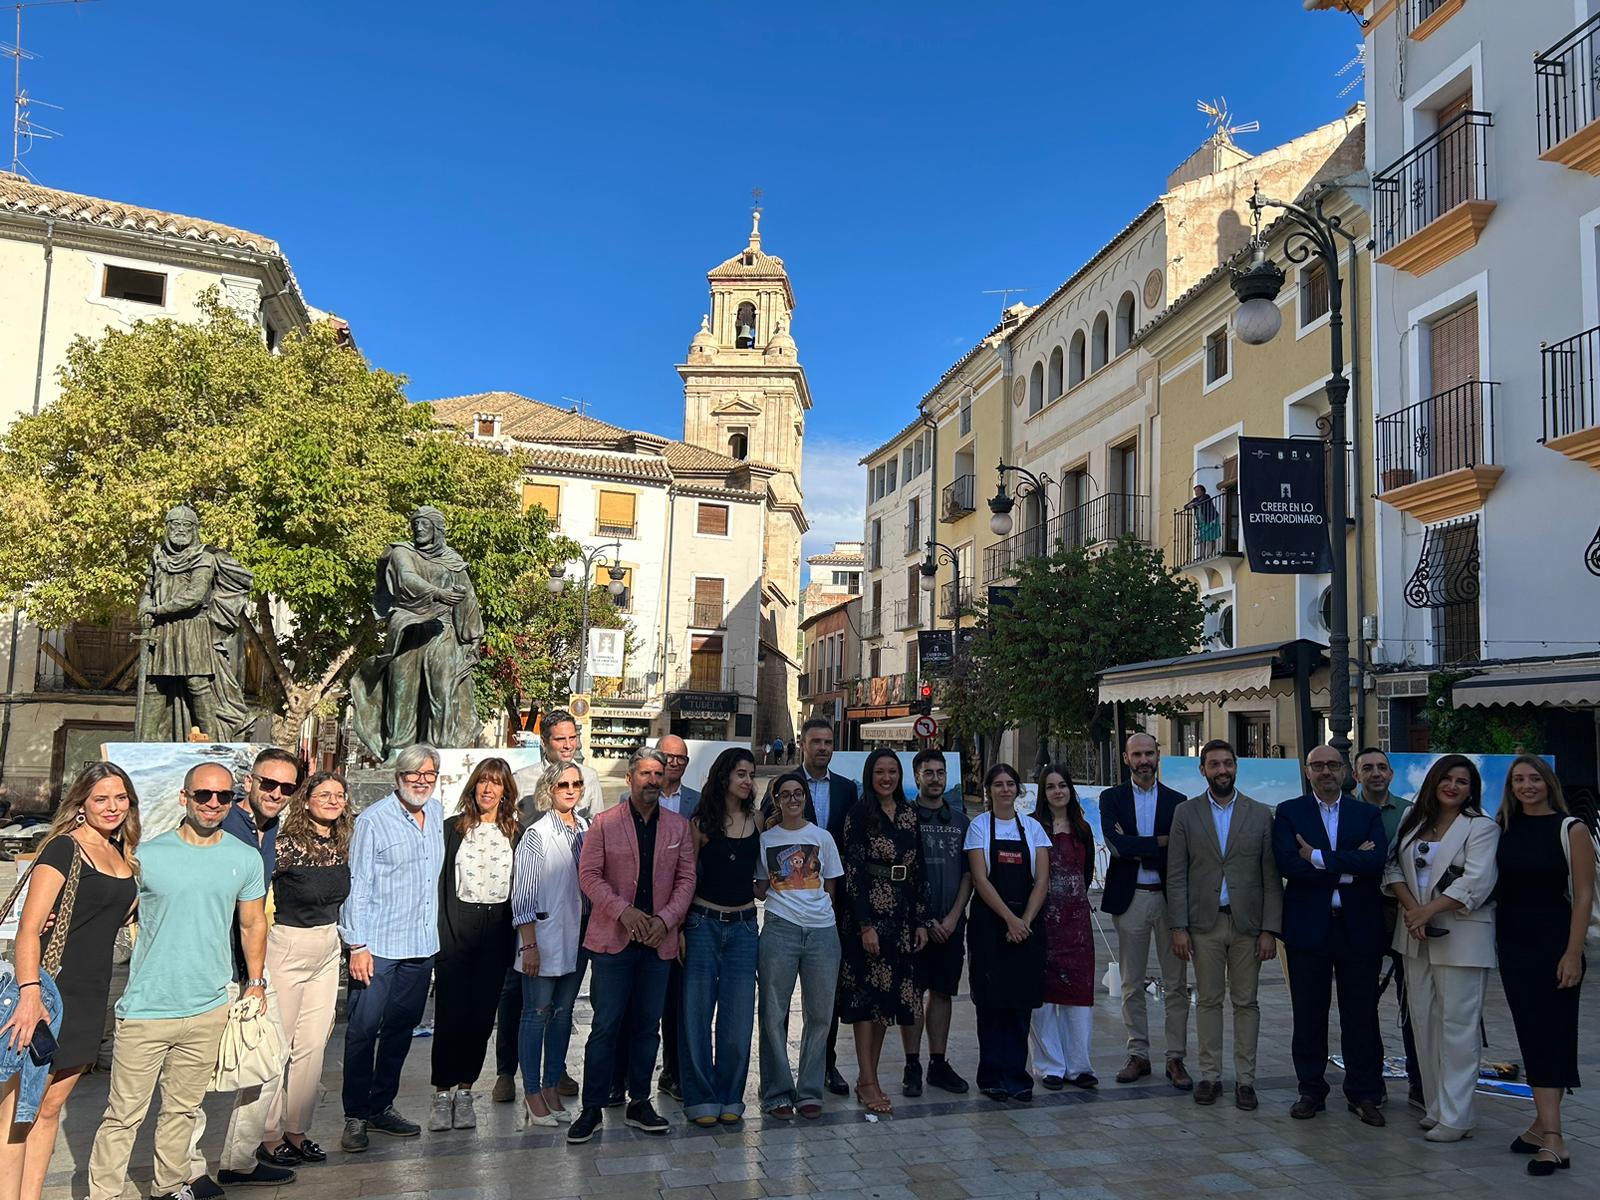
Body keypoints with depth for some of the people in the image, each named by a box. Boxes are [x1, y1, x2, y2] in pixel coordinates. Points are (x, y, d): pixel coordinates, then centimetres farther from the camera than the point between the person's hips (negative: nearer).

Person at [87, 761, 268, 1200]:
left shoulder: (246, 860, 3)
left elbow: (252, 925, 13)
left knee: (182, 1109, 15)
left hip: (209, 1010, 2)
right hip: (146, 1010, -2)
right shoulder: (147, 855, -4)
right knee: (124, 1114, 2)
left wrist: (256, 982, 9)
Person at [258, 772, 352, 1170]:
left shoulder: (343, 845, 4)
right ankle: (270, 1137, 16)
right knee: (277, 1045, 3)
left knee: (313, 1046, 11)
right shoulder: (288, 843, -16)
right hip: (287, 949, -6)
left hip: (328, 950, 6)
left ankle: (296, 1131, 23)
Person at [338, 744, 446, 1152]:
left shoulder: (437, 814, 8)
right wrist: (357, 944, -14)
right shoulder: (373, 821, -10)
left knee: (401, 1028, 13)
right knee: (363, 1030, -1)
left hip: (421, 946, 6)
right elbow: (356, 885, -11)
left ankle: (381, 1107, 26)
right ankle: (355, 1116, 11)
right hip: (377, 947, -6)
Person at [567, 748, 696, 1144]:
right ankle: (592, 1108, 9)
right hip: (612, 938, -3)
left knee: (648, 1024, 11)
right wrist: (624, 911, -15)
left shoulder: (678, 827, 7)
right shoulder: (604, 823, -1)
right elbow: (589, 874, -4)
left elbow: (686, 878, 6)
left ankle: (639, 1103, 22)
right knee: (606, 1025, -1)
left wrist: (665, 919, -9)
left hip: (659, 940, 3)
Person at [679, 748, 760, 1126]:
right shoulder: (701, 823, -2)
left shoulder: (758, 821, 7)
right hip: (703, 922, -2)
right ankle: (701, 1098, 13)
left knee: (738, 1015, 4)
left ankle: (730, 1096, 17)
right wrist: (679, 927, -5)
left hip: (743, 926, 3)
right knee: (697, 1013, 2)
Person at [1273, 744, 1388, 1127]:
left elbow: (1376, 863, -11)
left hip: (1359, 927, 1)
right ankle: (1311, 1091, 20)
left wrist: (1320, 858, -15)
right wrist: (1349, 866, -13)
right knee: (1309, 1016, 8)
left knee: (1361, 1016, 7)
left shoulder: (1368, 814, 7)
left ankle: (1363, 1093, 19)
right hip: (1308, 927, -1)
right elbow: (1288, 864, -13)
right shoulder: (1288, 812, 3)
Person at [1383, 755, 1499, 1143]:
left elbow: (1476, 881, -14)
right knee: (1423, 1020, 9)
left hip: (1461, 937, -5)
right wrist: (1411, 907, -9)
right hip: (1416, 936, 5)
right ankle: (1435, 1107, 19)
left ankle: (1455, 1118, 0)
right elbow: (1393, 867, 7)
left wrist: (1429, 909, -19)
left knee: (1458, 1025, -4)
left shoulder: (1482, 828, -3)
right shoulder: (1413, 821, 12)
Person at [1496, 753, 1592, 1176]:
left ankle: (1548, 1135, -4)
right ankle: (1546, 1128, 13)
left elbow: (1583, 895, -9)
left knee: (1549, 1035, -5)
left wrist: (1573, 953, -14)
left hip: (1553, 943, -5)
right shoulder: (1504, 828, 8)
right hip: (1512, 943, 5)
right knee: (1531, 1035, 7)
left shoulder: (1571, 829, -5)